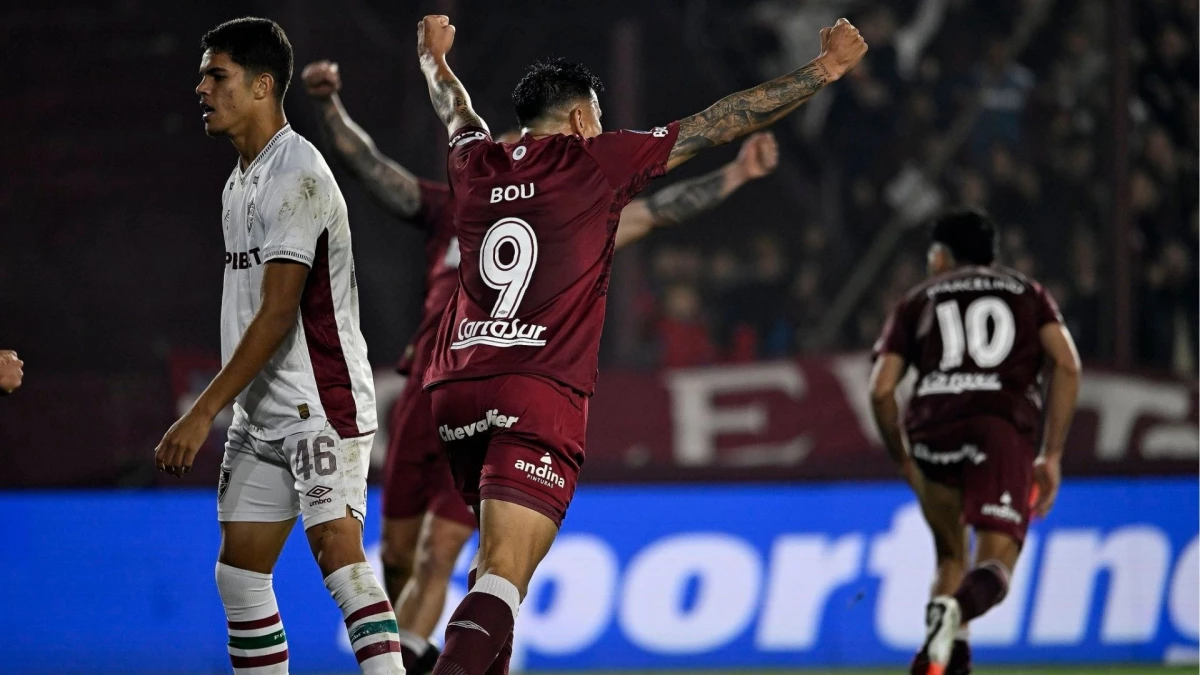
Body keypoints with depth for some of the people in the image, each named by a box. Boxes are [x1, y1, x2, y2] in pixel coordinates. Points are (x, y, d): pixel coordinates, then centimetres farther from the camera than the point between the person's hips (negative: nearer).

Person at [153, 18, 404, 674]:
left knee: (338, 553, -19)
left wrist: (204, 412, -20)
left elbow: (278, 313, -19)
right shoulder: (240, 182, 16)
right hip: (262, 413, 10)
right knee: (239, 573, 8)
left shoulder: (296, 173, -14)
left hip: (320, 405, -10)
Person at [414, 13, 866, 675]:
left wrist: (435, 61, 62)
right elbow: (721, 123, 5)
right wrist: (822, 71, 13)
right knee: (503, 576, -16)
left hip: (455, 390, 6)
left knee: (502, 559, 23)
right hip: (539, 396, -6)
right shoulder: (594, 162, 2)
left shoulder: (476, 165, 14)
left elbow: (456, 112, 39)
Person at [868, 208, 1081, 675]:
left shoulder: (919, 300, 24)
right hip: (1005, 428, -1)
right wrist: (1052, 456, 8)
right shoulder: (1028, 293, 26)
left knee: (950, 560, 20)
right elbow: (1067, 365, 8)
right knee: (995, 564, -6)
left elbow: (881, 391, 11)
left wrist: (904, 462, 23)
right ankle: (955, 611, -40)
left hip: (933, 429, 1)